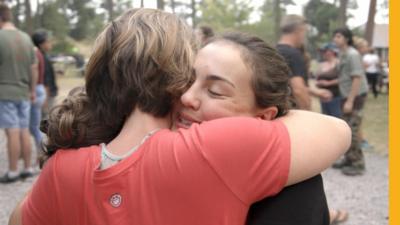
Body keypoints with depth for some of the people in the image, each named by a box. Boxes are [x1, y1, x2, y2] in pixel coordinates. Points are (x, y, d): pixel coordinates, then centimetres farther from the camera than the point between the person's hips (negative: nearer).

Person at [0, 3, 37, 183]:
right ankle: (28, 168, 16)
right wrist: (32, 90, 19)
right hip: (23, 92, 6)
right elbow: (34, 68, 10)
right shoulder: (26, 38, 6)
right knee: (24, 131, 10)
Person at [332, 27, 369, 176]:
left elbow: (357, 78, -21)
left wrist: (350, 101, -23)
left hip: (356, 96, -9)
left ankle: (358, 164, -1)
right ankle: (349, 159, 22)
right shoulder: (342, 54, 11)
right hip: (347, 96, 9)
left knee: (352, 131, -8)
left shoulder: (352, 54, -17)